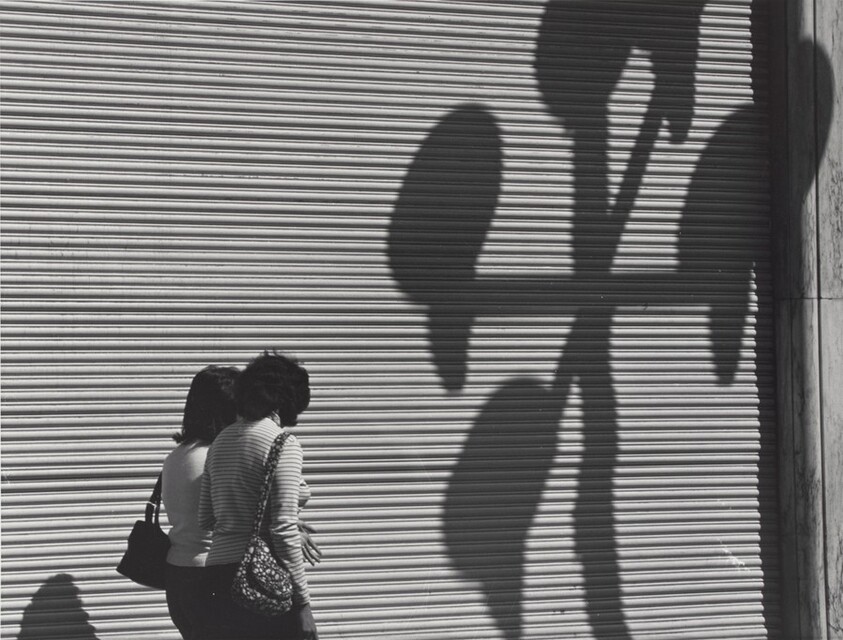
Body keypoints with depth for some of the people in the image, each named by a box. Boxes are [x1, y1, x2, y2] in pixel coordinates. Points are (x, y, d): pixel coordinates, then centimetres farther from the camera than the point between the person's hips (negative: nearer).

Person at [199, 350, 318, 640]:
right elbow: (284, 529, -15)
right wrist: (302, 600, -12)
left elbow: (205, 519, 15)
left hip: (219, 575, 7)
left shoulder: (222, 440, 13)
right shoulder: (282, 442, -9)